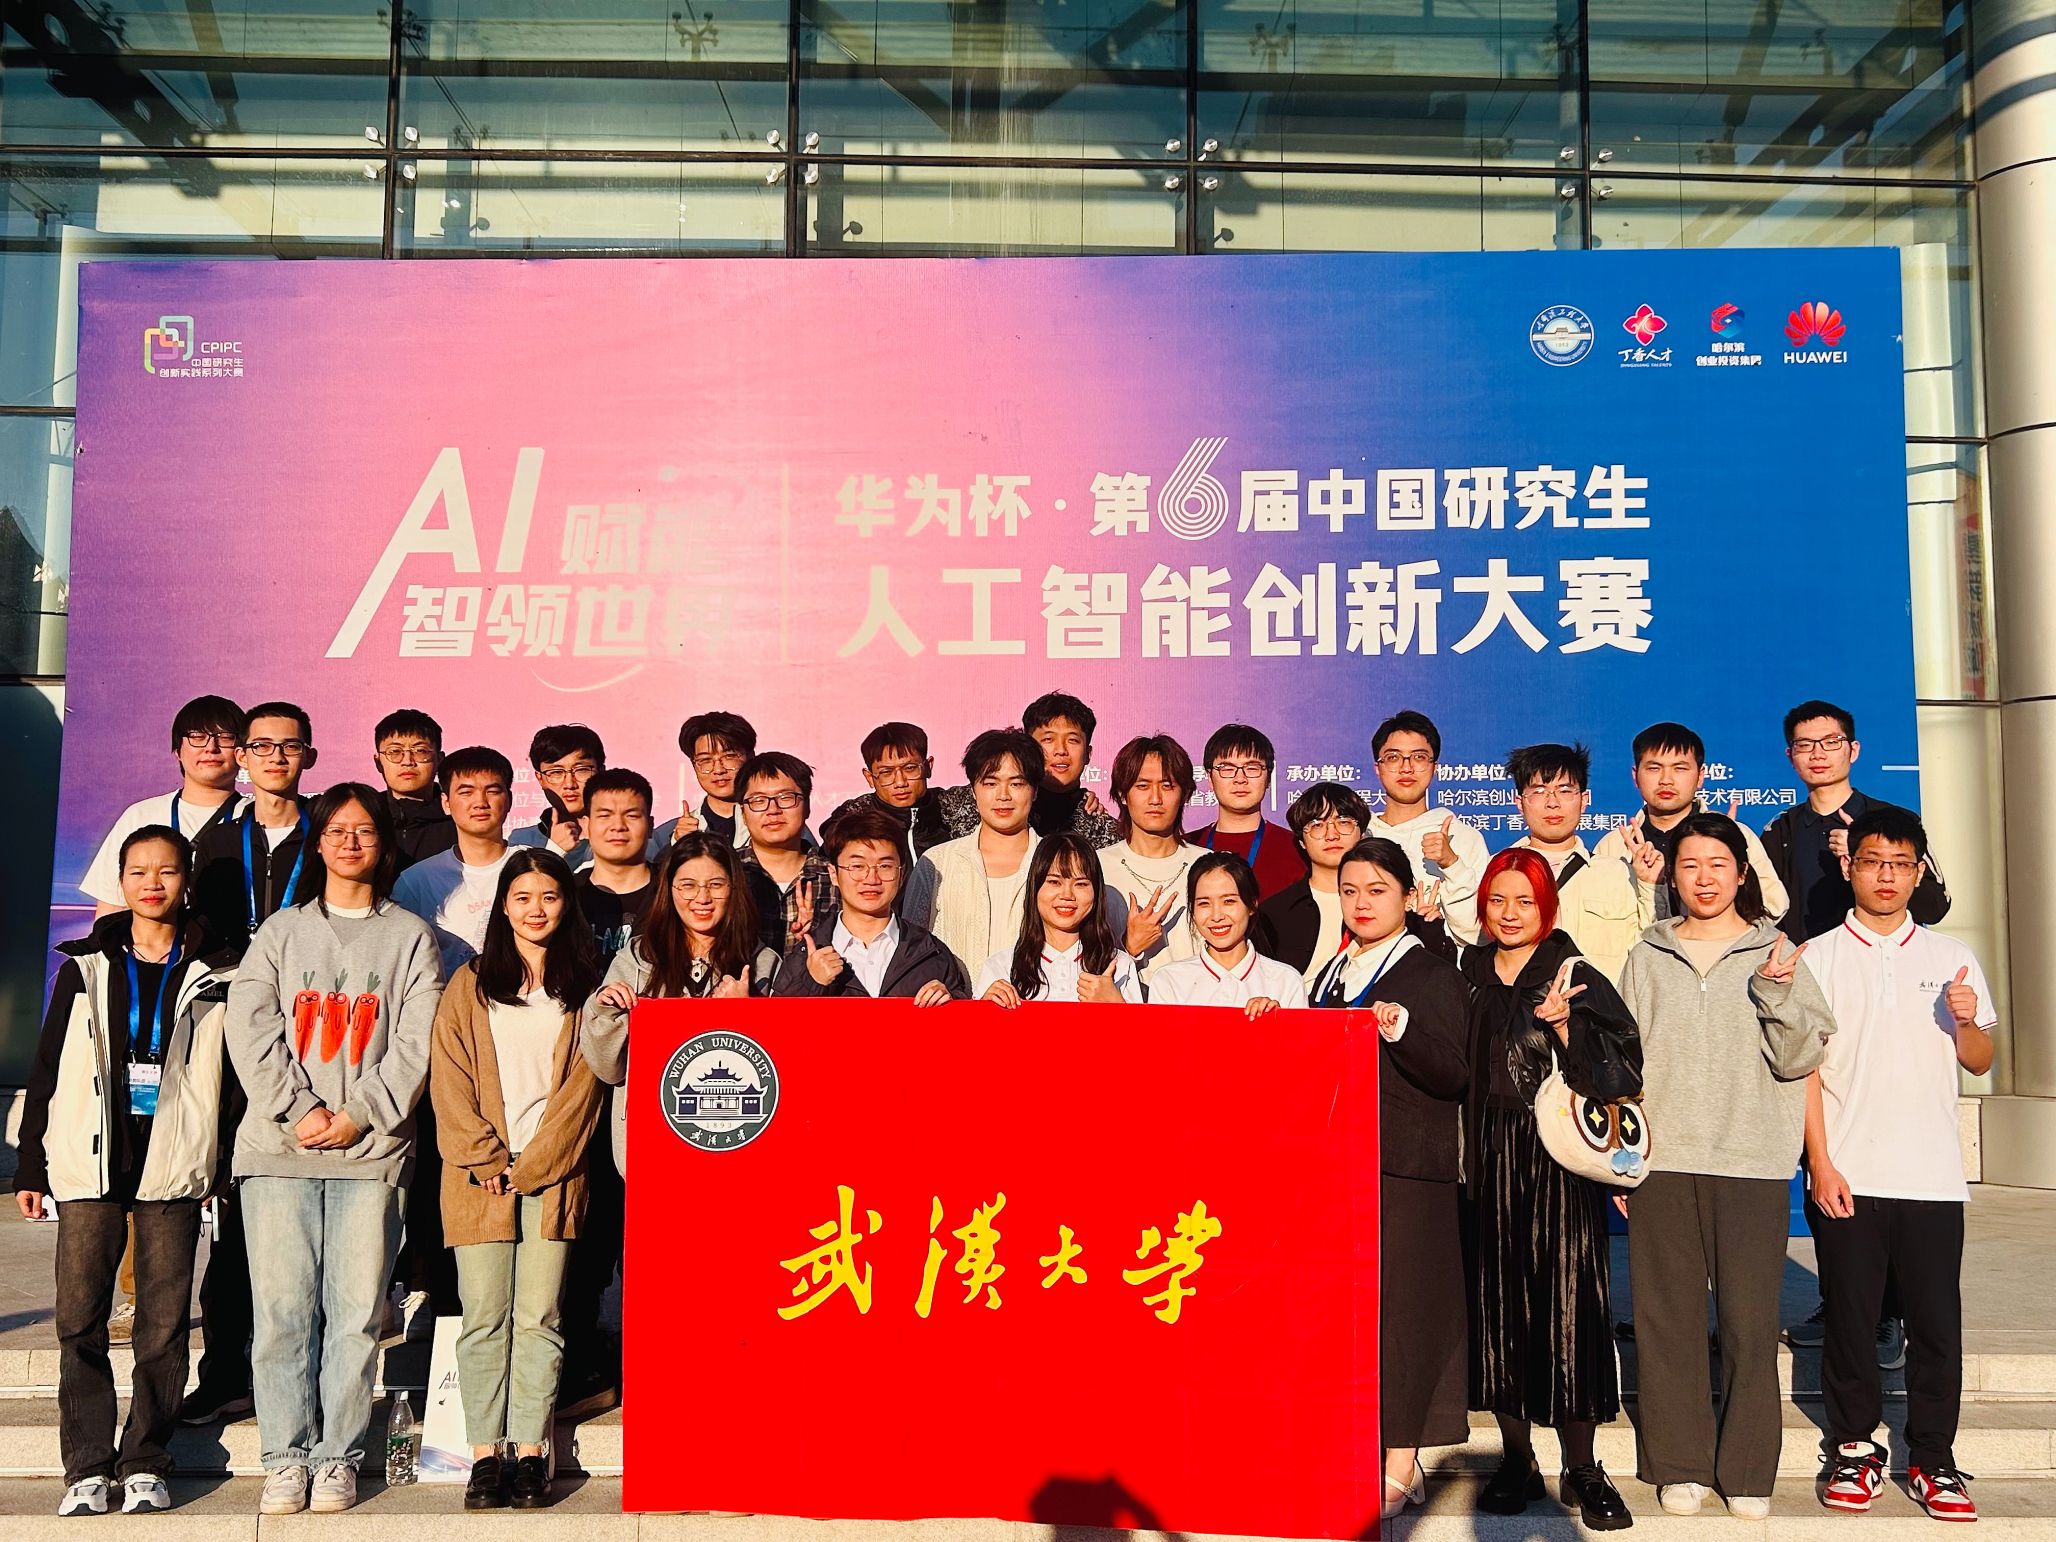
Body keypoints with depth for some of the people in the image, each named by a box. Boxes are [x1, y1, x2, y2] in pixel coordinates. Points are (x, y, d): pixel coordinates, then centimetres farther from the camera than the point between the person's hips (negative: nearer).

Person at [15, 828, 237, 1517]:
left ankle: (145, 1463, 13)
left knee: (163, 1325, 2)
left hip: (174, 1170, -1)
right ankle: (88, 1468, 11)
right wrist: (30, 1168, 7)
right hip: (90, 1165, 1)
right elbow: (47, 1070, 10)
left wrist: (226, 1170, 2)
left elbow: (232, 1075, 6)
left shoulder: (213, 974, 5)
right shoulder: (86, 967, 9)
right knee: (79, 1320, 1)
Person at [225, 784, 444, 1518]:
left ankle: (338, 1456, 8)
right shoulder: (280, 932, 14)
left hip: (371, 1151, -1)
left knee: (356, 1312, -1)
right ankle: (285, 1457, 9)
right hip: (279, 1148, 1)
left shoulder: (411, 937, 10)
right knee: (283, 1309, -1)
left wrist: (358, 1115, -8)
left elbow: (417, 1043, 2)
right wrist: (298, 1112, -8)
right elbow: (250, 1029, 3)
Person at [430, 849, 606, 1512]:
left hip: (552, 1174, 0)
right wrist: (488, 1162, -7)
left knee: (539, 1318, 0)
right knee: (484, 1318, -1)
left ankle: (531, 1452, 6)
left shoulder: (583, 988, 9)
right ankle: (484, 1456, 5)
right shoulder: (469, 985, 11)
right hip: (479, 1175, 0)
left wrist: (529, 1167, -6)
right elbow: (451, 1082, 4)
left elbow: (583, 1085, 2)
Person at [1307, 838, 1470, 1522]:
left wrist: (1402, 1030, -28)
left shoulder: (1433, 976, -5)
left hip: (1405, 1171, -6)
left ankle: (1402, 1465, 7)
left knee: (1398, 1304, -3)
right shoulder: (1331, 975, 16)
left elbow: (1455, 1076, -14)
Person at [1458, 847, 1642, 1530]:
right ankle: (1516, 1461, 17)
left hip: (1556, 1159, -3)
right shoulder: (1468, 975, 11)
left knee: (1566, 1303, -4)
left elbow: (1618, 1065, -9)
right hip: (1487, 1160, 4)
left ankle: (1581, 1469, 9)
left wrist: (1563, 1023, -20)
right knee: (1496, 1303, 5)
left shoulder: (1578, 977, 0)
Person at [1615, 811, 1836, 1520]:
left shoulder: (1776, 954, 6)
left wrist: (1778, 993, -16)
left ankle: (1748, 1470, 13)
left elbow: (1798, 1059, 0)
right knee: (1668, 1315, 4)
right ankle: (1680, 1463, 15)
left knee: (1750, 1319, 0)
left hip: (1752, 1164, -1)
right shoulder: (1647, 958, 11)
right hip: (1662, 1161, 2)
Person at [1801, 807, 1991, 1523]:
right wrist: (1821, 1163, -7)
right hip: (1847, 1176, -1)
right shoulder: (1819, 958, 3)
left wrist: (1966, 1022, -10)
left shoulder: (1950, 958, 9)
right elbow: (1803, 1066, 0)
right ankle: (1854, 1450, 19)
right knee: (1850, 1320, 5)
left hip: (1933, 1176, 2)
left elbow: (1979, 1062, 12)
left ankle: (1932, 1459, 18)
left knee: (1937, 1324, 4)